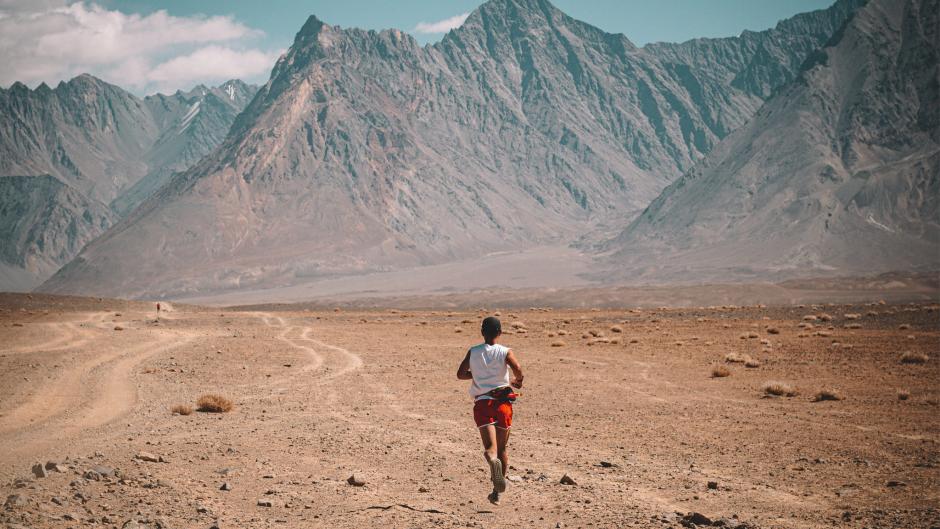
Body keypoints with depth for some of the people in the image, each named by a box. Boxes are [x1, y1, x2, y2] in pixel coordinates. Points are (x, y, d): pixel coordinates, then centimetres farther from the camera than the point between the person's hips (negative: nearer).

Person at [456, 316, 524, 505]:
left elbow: (460, 374, 4)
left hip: (482, 403, 0)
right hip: (502, 402, 0)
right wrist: (517, 381, 5)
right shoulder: (505, 352, -1)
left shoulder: (473, 352, 5)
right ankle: (497, 492, 14)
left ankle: (493, 461, -47)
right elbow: (517, 368, -17)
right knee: (503, 447, 15)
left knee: (490, 448, -10)